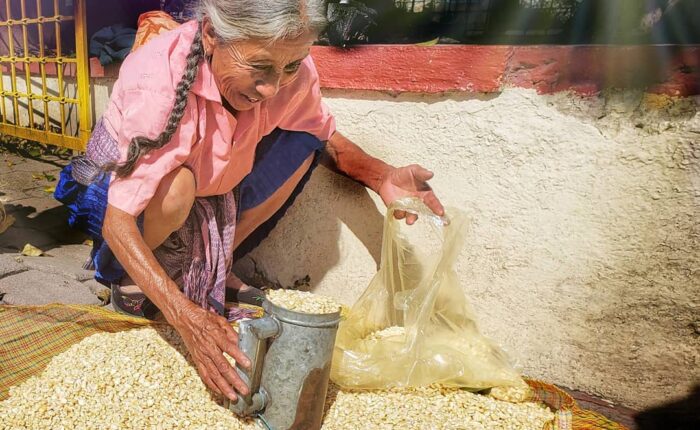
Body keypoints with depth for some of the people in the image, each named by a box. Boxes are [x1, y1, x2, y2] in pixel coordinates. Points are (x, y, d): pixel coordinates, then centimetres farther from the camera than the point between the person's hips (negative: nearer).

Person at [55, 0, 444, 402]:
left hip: (210, 182, 5)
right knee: (177, 186, -38)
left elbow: (325, 135, -7)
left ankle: (211, 268, -4)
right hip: (123, 177, -4)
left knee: (302, 143, -16)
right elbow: (117, 221, -36)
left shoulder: (285, 68, -23)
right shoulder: (158, 81, -37)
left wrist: (381, 176, -28)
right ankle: (129, 275, -6)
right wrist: (186, 317, -47)